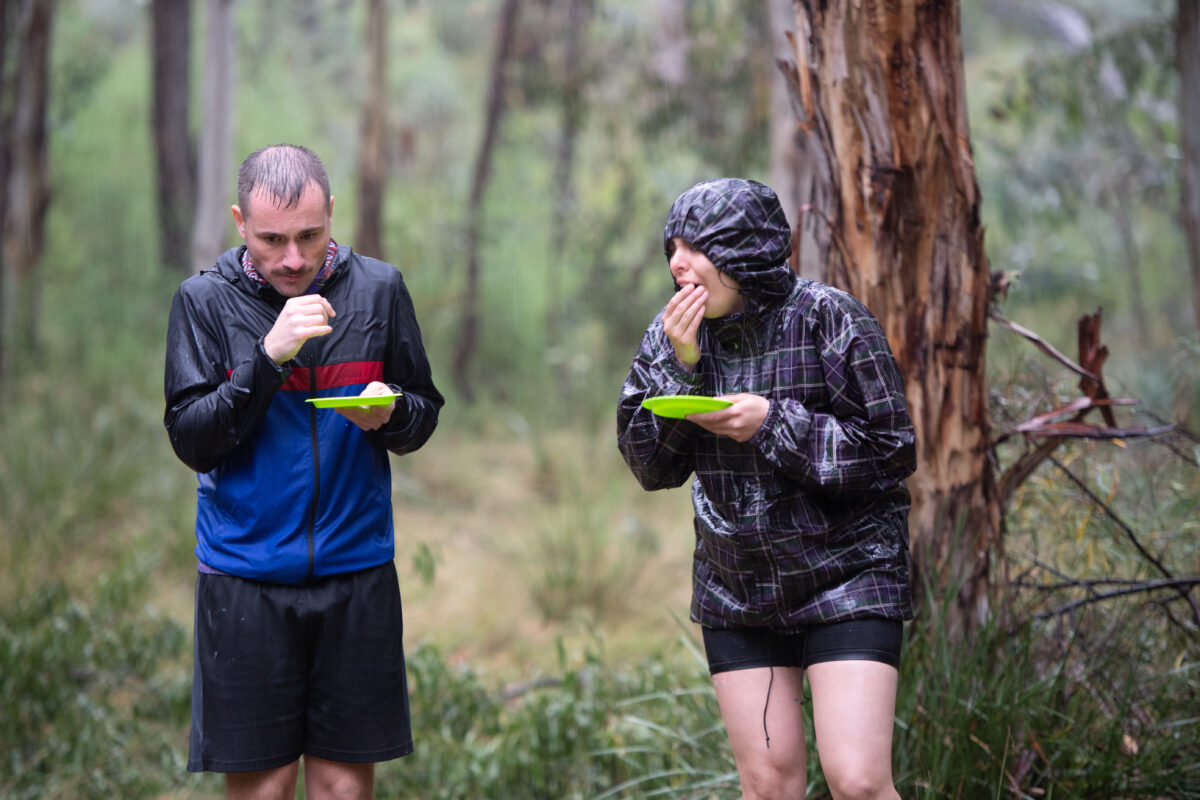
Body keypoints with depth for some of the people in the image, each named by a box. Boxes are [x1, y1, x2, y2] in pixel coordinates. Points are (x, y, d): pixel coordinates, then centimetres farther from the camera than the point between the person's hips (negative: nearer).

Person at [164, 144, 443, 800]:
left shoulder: (378, 289, 2)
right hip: (244, 576, -1)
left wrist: (390, 413, -13)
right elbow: (191, 442, -8)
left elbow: (423, 415, 10)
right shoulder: (205, 300, -2)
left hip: (356, 570, 1)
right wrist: (268, 357, -19)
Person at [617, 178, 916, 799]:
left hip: (845, 578, -4)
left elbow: (891, 451, -11)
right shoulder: (674, 332, 2)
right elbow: (651, 468, 0)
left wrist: (775, 423, -20)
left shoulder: (829, 319, -11)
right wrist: (679, 368, -14)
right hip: (735, 592, 4)